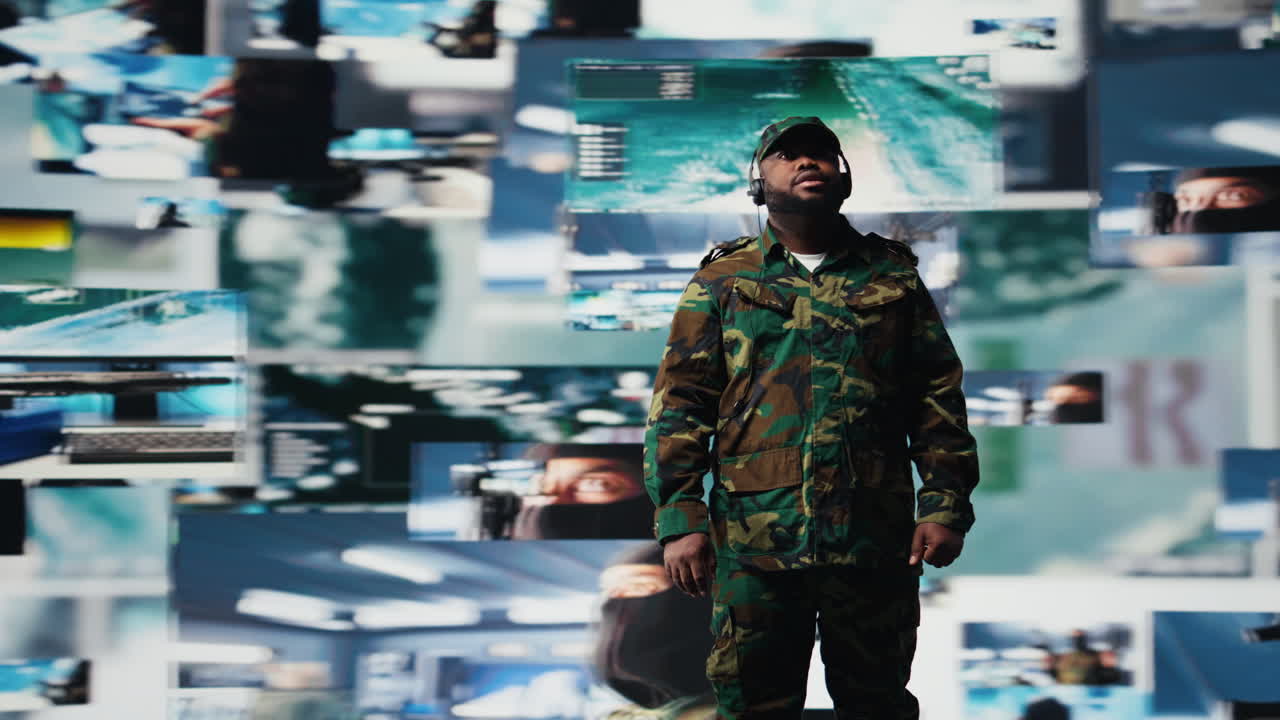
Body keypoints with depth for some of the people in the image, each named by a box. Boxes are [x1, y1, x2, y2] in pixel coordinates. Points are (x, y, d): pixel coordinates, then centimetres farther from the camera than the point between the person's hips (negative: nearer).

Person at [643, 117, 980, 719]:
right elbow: (679, 402, 3)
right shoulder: (724, 278, 8)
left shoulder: (893, 276, 11)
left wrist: (945, 505, -2)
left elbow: (939, 398, 8)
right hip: (754, 537, -1)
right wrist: (679, 517, -7)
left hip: (875, 535, 1)